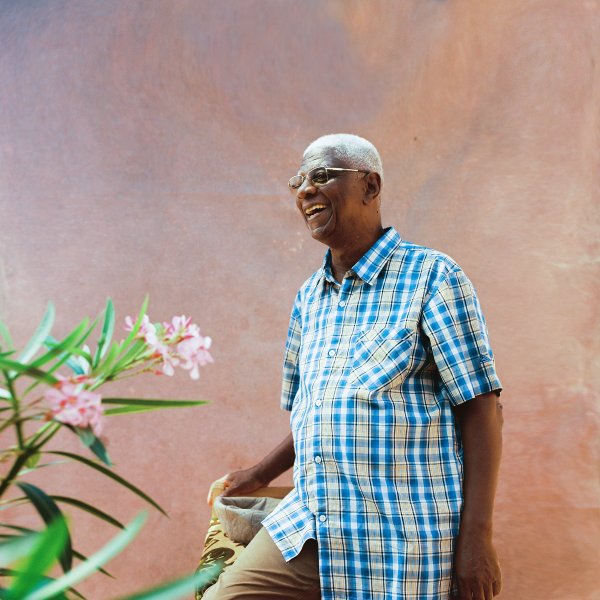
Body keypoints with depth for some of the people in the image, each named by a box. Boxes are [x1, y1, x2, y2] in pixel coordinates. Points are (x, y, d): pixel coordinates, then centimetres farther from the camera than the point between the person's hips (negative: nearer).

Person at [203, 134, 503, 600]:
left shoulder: (431, 276, -5)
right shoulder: (309, 297, 14)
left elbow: (481, 408, -9)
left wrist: (477, 536, -14)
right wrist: (260, 476, 28)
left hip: (401, 542, -5)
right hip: (306, 527, 6)